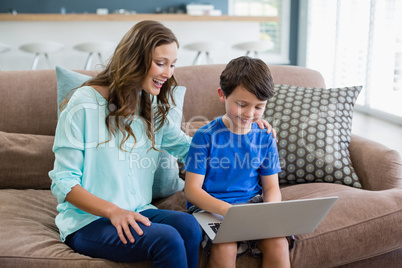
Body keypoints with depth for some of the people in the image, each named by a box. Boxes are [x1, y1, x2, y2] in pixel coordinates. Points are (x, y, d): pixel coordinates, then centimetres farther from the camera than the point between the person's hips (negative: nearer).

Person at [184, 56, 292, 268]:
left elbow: (271, 187, 9)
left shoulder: (265, 139, 3)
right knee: (224, 248, -32)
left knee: (278, 243, -23)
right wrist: (227, 210, -28)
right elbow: (192, 189, -11)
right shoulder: (206, 137, -9)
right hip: (210, 207, -3)